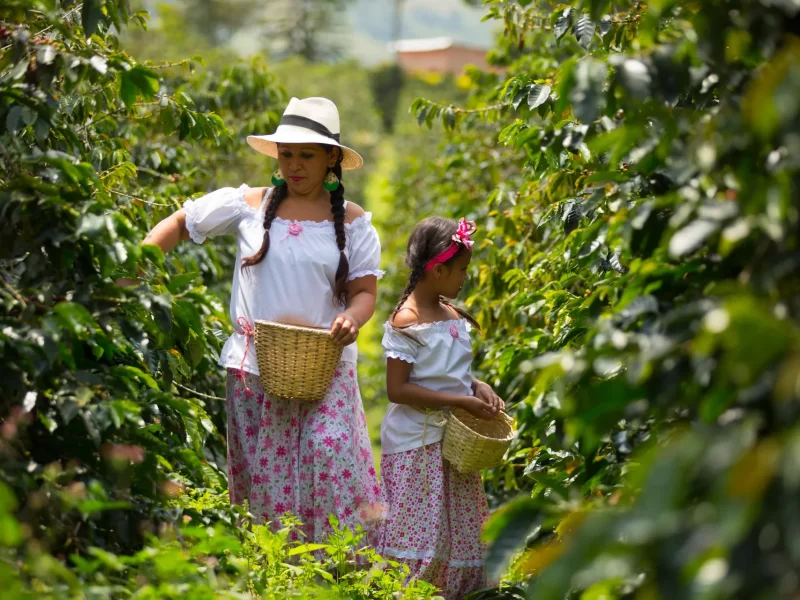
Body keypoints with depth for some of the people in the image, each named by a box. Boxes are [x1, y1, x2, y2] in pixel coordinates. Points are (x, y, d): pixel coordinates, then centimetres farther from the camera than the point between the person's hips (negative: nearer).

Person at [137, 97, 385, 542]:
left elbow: (364, 290, 2)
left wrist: (352, 317, -21)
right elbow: (180, 224, 14)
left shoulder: (353, 222, 5)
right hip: (254, 367, 2)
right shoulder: (247, 205, 5)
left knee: (330, 449, -19)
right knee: (264, 469, 3)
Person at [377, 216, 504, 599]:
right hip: (417, 445, -8)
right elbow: (397, 389, -19)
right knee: (418, 539, -4)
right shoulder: (406, 323, -15)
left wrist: (479, 388, -1)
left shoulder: (454, 316, 9)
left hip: (453, 441, 8)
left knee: (460, 535, 12)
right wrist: (462, 401, -21)